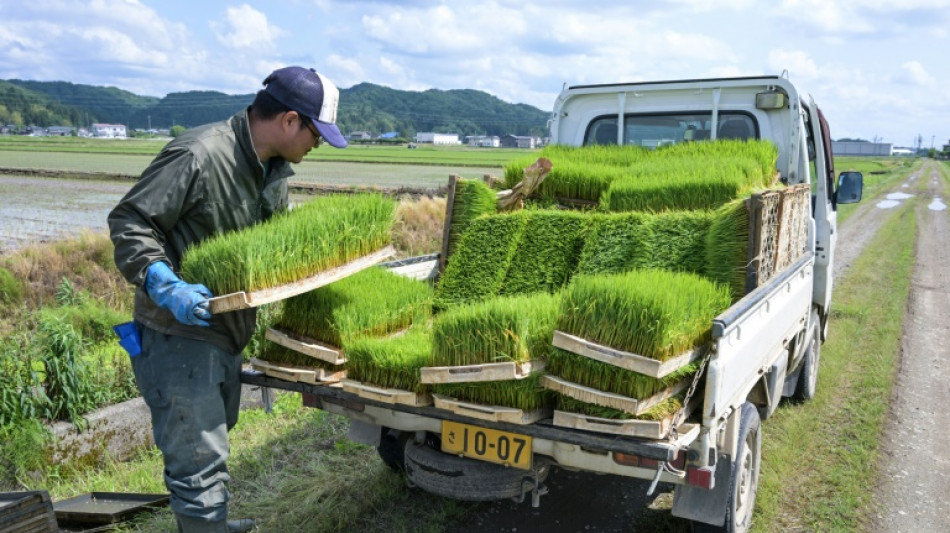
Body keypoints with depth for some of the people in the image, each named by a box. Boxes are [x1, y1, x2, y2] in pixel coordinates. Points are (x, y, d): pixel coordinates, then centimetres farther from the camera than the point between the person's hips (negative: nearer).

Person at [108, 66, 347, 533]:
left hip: (226, 332, 10)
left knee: (214, 433, 27)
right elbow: (129, 222, -20)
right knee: (200, 462, -5)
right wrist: (164, 285, -32)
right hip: (177, 333, -10)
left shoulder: (274, 170, 6)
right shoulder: (199, 155, -23)